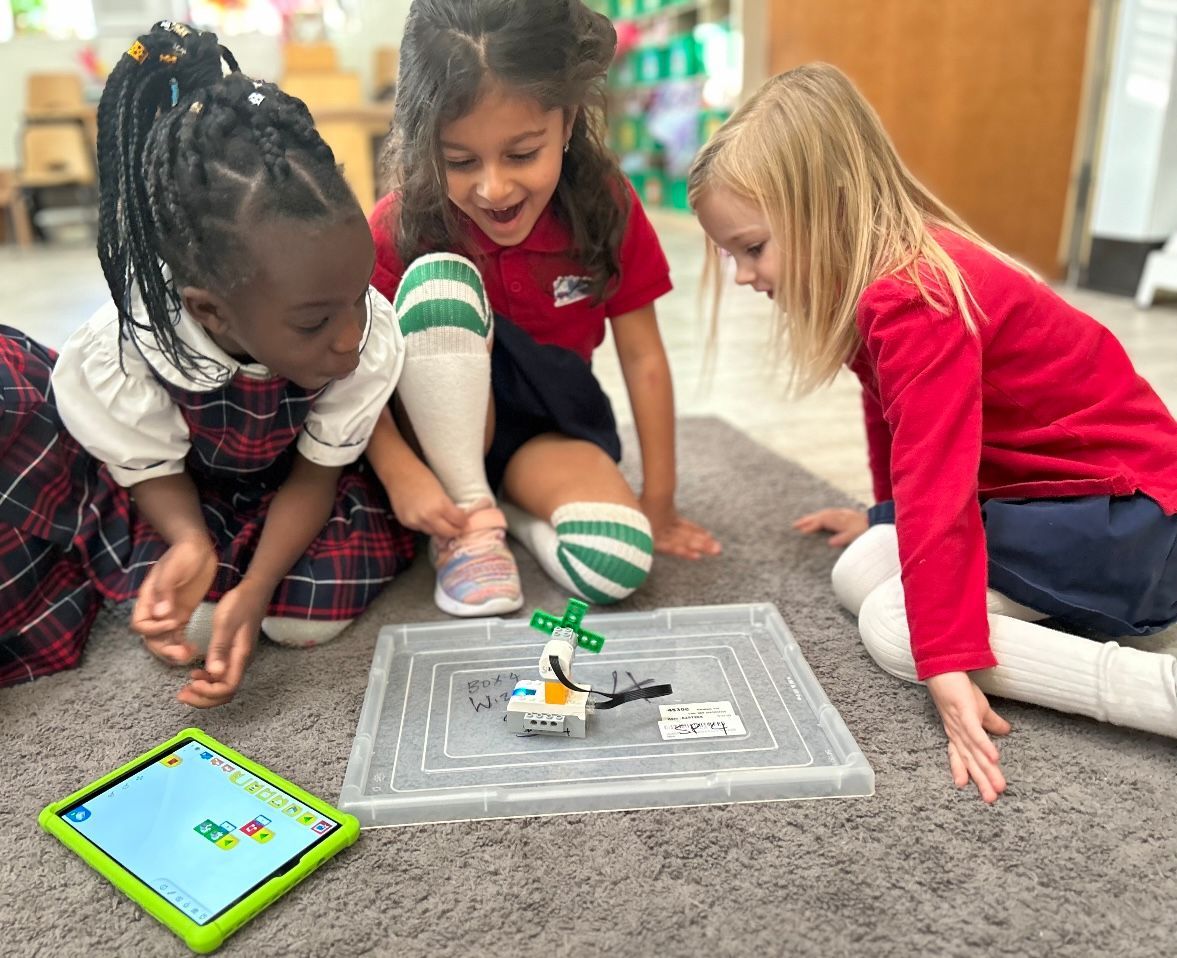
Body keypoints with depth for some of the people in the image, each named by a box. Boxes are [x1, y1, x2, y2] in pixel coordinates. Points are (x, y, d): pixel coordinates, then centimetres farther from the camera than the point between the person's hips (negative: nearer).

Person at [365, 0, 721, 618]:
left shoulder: (606, 207, -15)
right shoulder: (401, 225, -18)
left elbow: (643, 359, -9)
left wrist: (659, 504, -5)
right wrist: (401, 475, -32)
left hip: (550, 425, 0)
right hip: (444, 425, 0)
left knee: (616, 567, -29)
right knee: (438, 277, -32)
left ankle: (510, 505, 2)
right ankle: (470, 519, -18)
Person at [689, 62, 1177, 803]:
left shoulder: (915, 302, -27)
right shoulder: (887, 275, 3)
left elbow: (939, 489, -33)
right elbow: (903, 419, 19)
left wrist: (949, 668, -32)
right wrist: (885, 517, 32)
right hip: (1045, 487, 10)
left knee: (893, 624, -20)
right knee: (859, 573, 1)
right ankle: (1082, 600, 5)